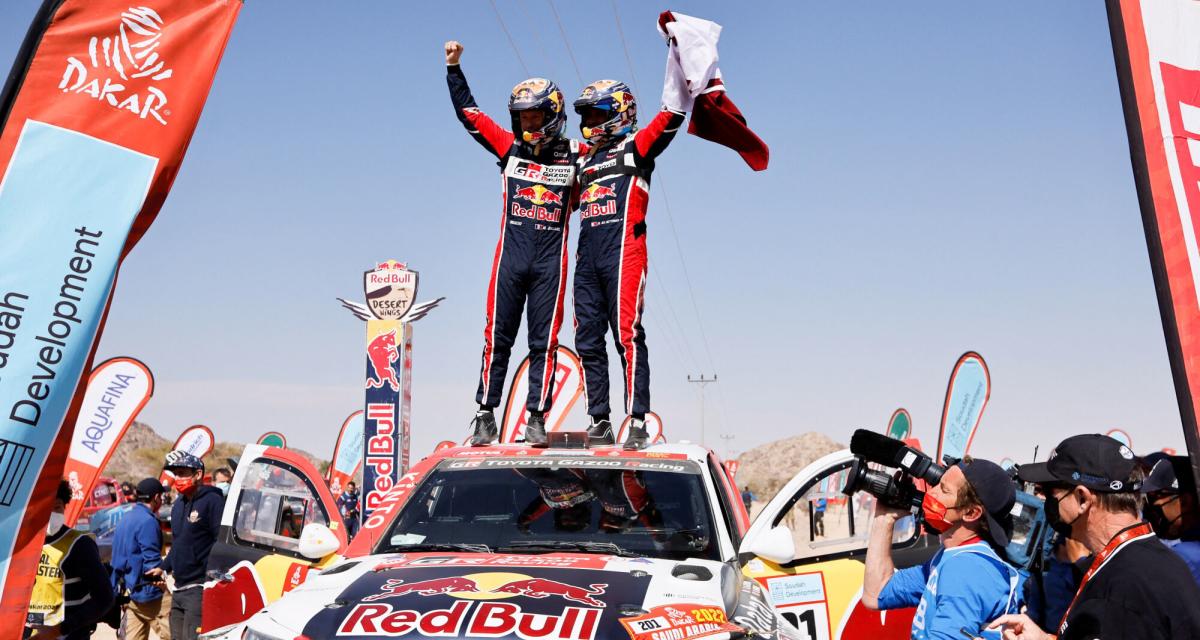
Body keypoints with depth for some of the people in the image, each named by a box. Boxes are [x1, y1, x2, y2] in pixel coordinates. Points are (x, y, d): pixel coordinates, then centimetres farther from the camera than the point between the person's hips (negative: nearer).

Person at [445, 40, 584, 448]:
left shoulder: (575, 155, 4)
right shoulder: (510, 147, 8)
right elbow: (469, 113, 11)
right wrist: (454, 67, 8)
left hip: (551, 261, -1)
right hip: (510, 256, 1)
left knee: (544, 342, 3)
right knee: (497, 337, 2)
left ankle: (536, 418, 10)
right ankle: (485, 416, 11)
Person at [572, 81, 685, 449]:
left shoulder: (635, 148, 8)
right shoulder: (583, 162, 27)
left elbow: (669, 120, -5)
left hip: (623, 251, -7)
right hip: (586, 256, 7)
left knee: (627, 335, -14)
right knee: (588, 342, 4)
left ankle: (638, 421, -13)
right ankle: (599, 421, 9)